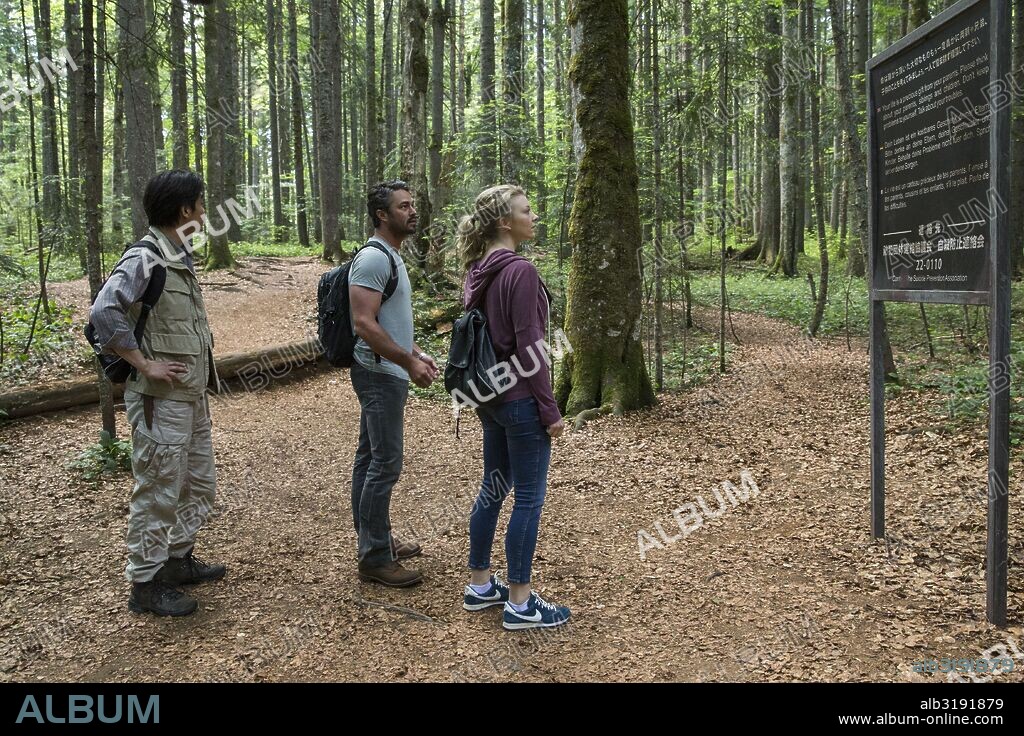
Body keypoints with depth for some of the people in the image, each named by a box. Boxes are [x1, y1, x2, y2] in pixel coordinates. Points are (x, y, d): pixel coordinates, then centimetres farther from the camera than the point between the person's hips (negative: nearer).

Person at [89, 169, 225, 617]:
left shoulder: (181, 258, 10)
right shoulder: (143, 260, -17)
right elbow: (104, 312, -29)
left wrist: (202, 340, 10)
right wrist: (145, 365, -24)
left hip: (193, 395, 9)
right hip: (160, 401, -9)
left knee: (199, 485, 19)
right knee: (158, 493, 1)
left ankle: (178, 560, 35)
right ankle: (145, 584, 14)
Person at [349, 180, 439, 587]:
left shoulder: (391, 256, 15)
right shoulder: (373, 259, -17)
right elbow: (365, 324, -24)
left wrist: (418, 353, 16)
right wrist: (409, 362, -22)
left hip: (388, 373, 10)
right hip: (381, 375, -10)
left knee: (370, 459, 16)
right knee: (386, 464, -7)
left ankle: (374, 540, 26)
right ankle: (375, 558, 1)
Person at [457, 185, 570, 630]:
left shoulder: (478, 272, 8)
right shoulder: (520, 271, -18)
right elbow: (529, 348, -20)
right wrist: (550, 411, -14)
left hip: (489, 396, 9)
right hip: (520, 399, -9)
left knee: (493, 488, 18)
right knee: (529, 499, 1)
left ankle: (479, 585, 29)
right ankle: (519, 604, 11)